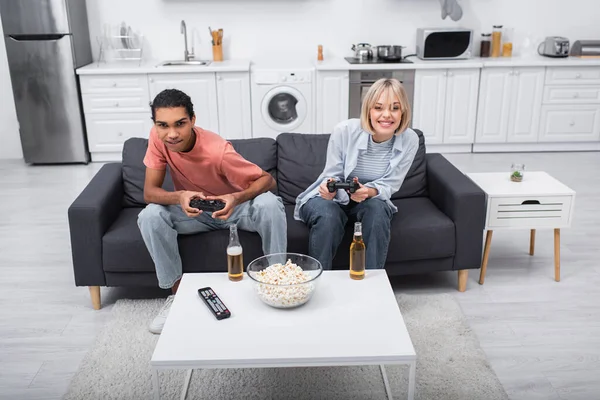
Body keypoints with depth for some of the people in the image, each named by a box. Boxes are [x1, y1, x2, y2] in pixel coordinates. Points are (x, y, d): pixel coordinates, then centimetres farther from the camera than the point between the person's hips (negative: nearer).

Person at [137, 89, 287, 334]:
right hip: (195, 211, 3)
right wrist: (179, 197, -41)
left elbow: (267, 180, -25)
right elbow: (149, 192, -19)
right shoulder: (158, 138, -20)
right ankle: (177, 293, -7)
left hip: (233, 207, -3)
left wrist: (238, 198, -46)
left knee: (269, 204, -33)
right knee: (150, 217, -24)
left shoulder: (218, 151, -32)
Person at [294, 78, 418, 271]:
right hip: (331, 197, -2)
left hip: (370, 200, 2)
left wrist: (368, 192, -36)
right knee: (328, 216, -34)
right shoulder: (344, 130, -24)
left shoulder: (409, 140, -16)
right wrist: (330, 187, -39)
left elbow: (389, 186, -13)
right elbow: (332, 177, -14)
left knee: (378, 210, -32)